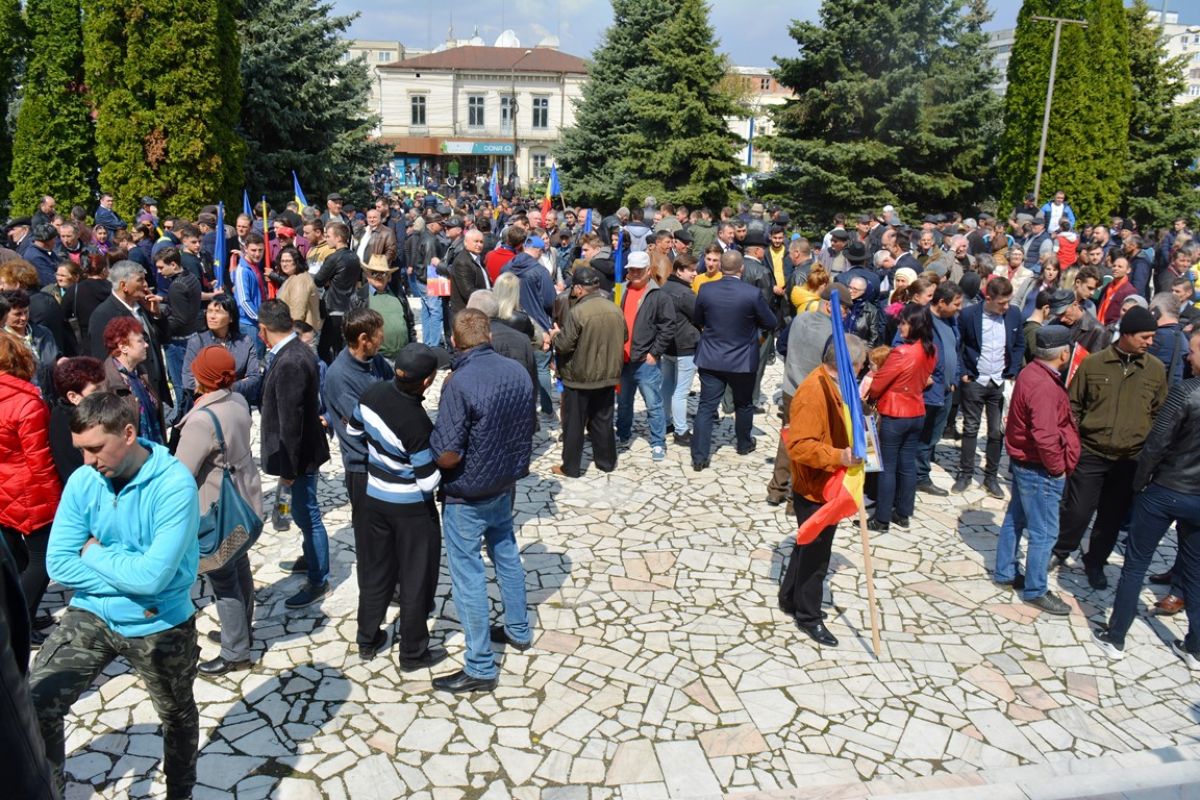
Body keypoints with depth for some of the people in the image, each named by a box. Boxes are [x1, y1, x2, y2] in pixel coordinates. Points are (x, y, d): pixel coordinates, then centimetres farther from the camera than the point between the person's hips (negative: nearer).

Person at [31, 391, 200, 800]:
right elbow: (58, 566, -10)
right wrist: (129, 577, -20)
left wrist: (95, 553, -14)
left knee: (177, 717, 17)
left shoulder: (175, 485, -25)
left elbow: (153, 576, -29)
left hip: (159, 626, -3)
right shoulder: (83, 481, -9)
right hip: (92, 615, 3)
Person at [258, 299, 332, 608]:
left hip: (300, 453, -10)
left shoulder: (290, 363, -27)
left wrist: (288, 467, -20)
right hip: (303, 448, 10)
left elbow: (290, 421, -25)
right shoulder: (295, 350, 3)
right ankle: (311, 558, 45)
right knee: (304, 512, 25)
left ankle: (318, 580, 18)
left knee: (307, 514, 4)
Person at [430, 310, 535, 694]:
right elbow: (526, 432, 5)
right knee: (507, 556, 25)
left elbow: (448, 456, -25)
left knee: (468, 576, 4)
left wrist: (432, 452, -5)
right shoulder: (517, 371, -6)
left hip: (467, 496, -7)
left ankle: (481, 668, 15)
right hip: (504, 485, 7)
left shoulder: (459, 383, -26)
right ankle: (518, 630, 43)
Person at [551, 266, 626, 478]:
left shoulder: (576, 312, -21)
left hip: (579, 378, -5)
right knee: (603, 421, 18)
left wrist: (556, 335, 2)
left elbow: (564, 345, -19)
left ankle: (570, 467, 15)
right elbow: (624, 338, 10)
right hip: (607, 375, 5)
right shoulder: (615, 309, -2)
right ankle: (606, 461, 28)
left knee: (574, 423, 7)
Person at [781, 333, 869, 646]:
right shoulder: (813, 392, -27)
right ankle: (809, 617, 21)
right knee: (815, 552, 4)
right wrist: (839, 457, -39)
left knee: (811, 547, 22)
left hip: (827, 486, 10)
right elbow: (800, 446, -32)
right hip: (814, 490, -10)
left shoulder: (832, 384, 5)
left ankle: (790, 599, 38)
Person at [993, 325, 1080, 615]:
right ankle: (1035, 591, 14)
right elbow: (1045, 436, -32)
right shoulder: (1045, 386, -27)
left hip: (1023, 461, 10)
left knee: (1016, 519, 21)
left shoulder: (1031, 373, 4)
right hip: (1039, 470, -10)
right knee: (1044, 532, 2)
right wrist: (1057, 468, -17)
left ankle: (1005, 572, 35)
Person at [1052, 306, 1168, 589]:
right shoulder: (1093, 363, -4)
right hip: (1090, 454, -2)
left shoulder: (1156, 369, 1)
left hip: (1131, 459, 2)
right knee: (1077, 512, 0)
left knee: (1112, 517, 12)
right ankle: (1059, 552, 25)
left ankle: (1095, 563, 31)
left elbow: (1160, 414, 9)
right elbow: (1073, 405, 3)